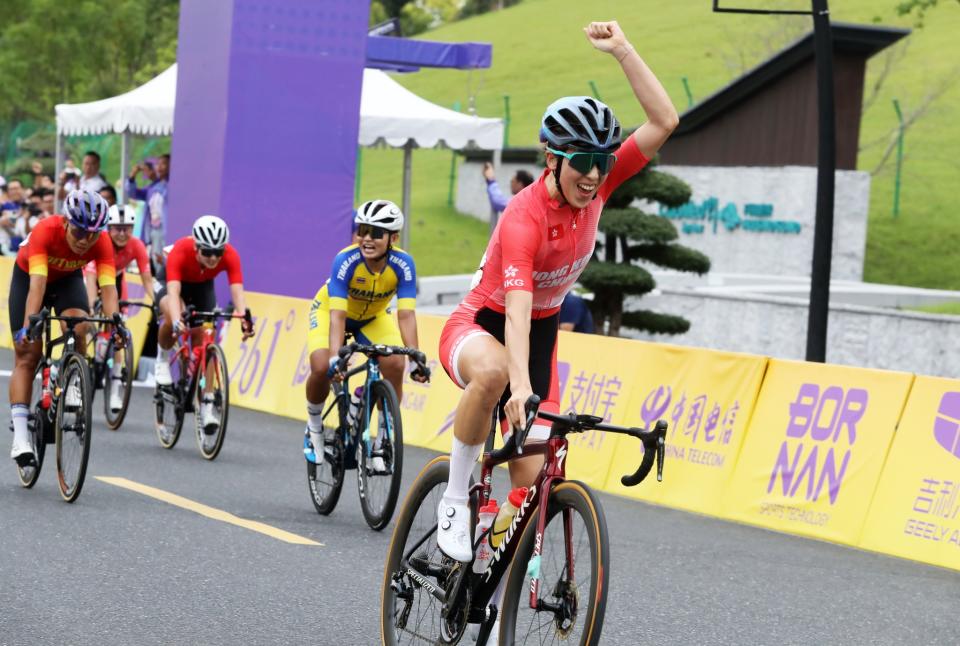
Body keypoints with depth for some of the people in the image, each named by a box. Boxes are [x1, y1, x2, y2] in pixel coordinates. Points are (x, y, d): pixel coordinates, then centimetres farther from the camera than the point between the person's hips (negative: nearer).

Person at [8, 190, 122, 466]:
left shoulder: (101, 244, -30)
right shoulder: (45, 231, -39)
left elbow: (108, 287, -38)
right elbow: (37, 283, -46)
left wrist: (115, 323, -55)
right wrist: (28, 326, -57)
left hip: (67, 279, 2)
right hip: (28, 277, -2)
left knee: (78, 328, -29)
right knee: (27, 356, -9)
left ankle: (72, 392, -8)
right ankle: (20, 438, -12)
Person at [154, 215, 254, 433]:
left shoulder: (230, 255, -34)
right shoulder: (180, 251, -40)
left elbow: (237, 291, -42)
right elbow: (174, 291, -49)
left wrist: (244, 319, -60)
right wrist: (177, 321, -66)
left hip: (203, 287, 2)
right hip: (177, 284, -2)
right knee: (173, 319, -34)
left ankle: (207, 406, -5)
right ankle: (163, 358, -5)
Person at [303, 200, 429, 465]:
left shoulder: (403, 264, -30)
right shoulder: (346, 260, -35)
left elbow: (406, 315, -33)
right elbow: (337, 316, -40)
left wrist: (415, 360, -44)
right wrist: (335, 358, -52)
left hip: (373, 317, 2)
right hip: (329, 310, -2)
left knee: (395, 364, -24)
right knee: (322, 368, -27)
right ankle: (314, 426, 4)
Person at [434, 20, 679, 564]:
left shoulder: (597, 186, -13)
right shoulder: (524, 218, -31)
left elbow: (664, 122, -18)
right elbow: (517, 309, -41)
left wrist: (623, 50, -24)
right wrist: (520, 386, -55)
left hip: (542, 335, 6)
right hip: (480, 326, -5)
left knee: (534, 481, -7)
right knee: (492, 371, -44)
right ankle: (454, 500, -25)